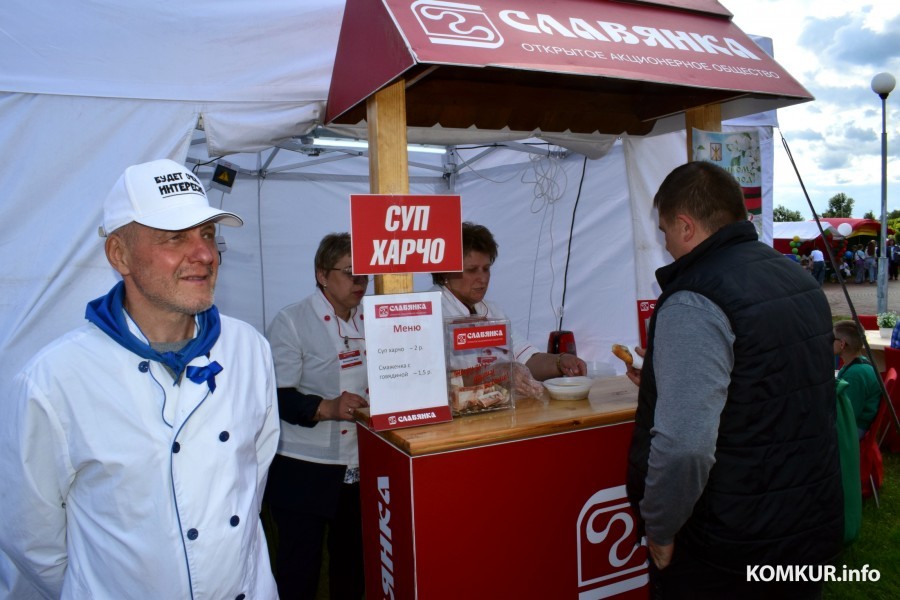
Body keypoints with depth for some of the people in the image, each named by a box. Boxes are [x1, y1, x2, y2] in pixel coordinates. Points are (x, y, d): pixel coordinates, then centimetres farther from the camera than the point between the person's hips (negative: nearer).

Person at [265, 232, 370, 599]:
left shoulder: (367, 321, 9)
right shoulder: (291, 322, -9)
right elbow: (276, 396, -15)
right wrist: (326, 408, -29)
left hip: (360, 466, 6)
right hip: (304, 471, -5)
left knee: (353, 563, 17)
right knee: (300, 569, 6)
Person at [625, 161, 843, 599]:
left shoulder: (694, 304, -25)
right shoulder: (800, 279, 4)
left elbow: (684, 447, -33)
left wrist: (659, 531, -16)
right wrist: (666, 379, 20)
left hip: (728, 550, -8)